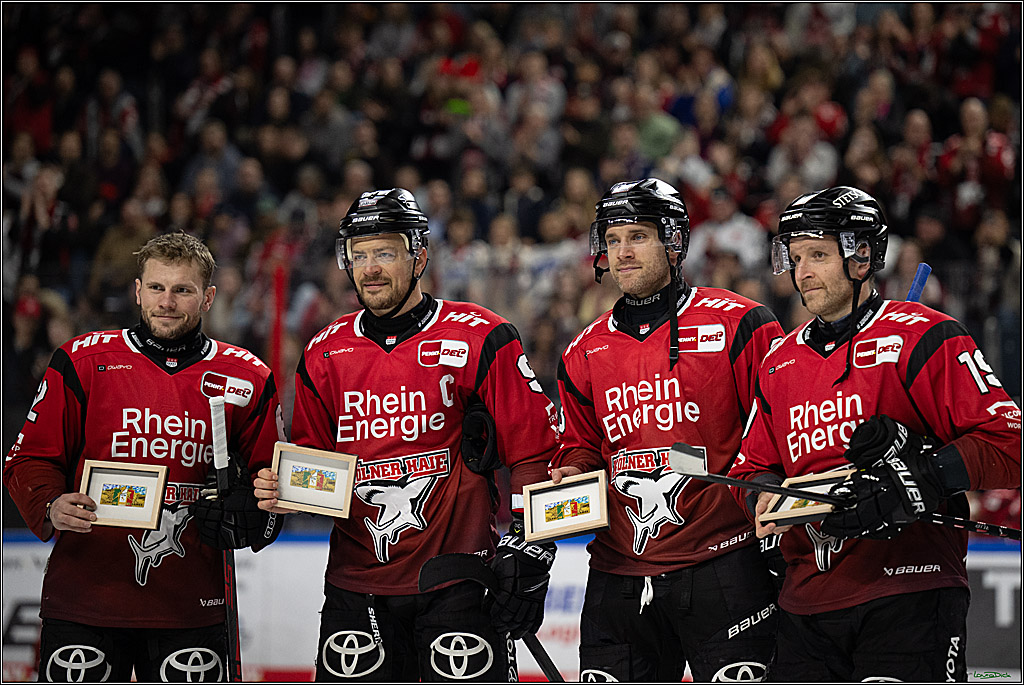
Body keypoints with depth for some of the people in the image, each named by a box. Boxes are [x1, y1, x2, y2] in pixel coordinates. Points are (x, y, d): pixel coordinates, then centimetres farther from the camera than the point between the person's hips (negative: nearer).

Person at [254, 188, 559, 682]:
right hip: (357, 582, 4)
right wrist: (281, 490, -4)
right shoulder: (325, 354, 9)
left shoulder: (480, 339, -4)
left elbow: (533, 450, -4)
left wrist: (529, 550, -9)